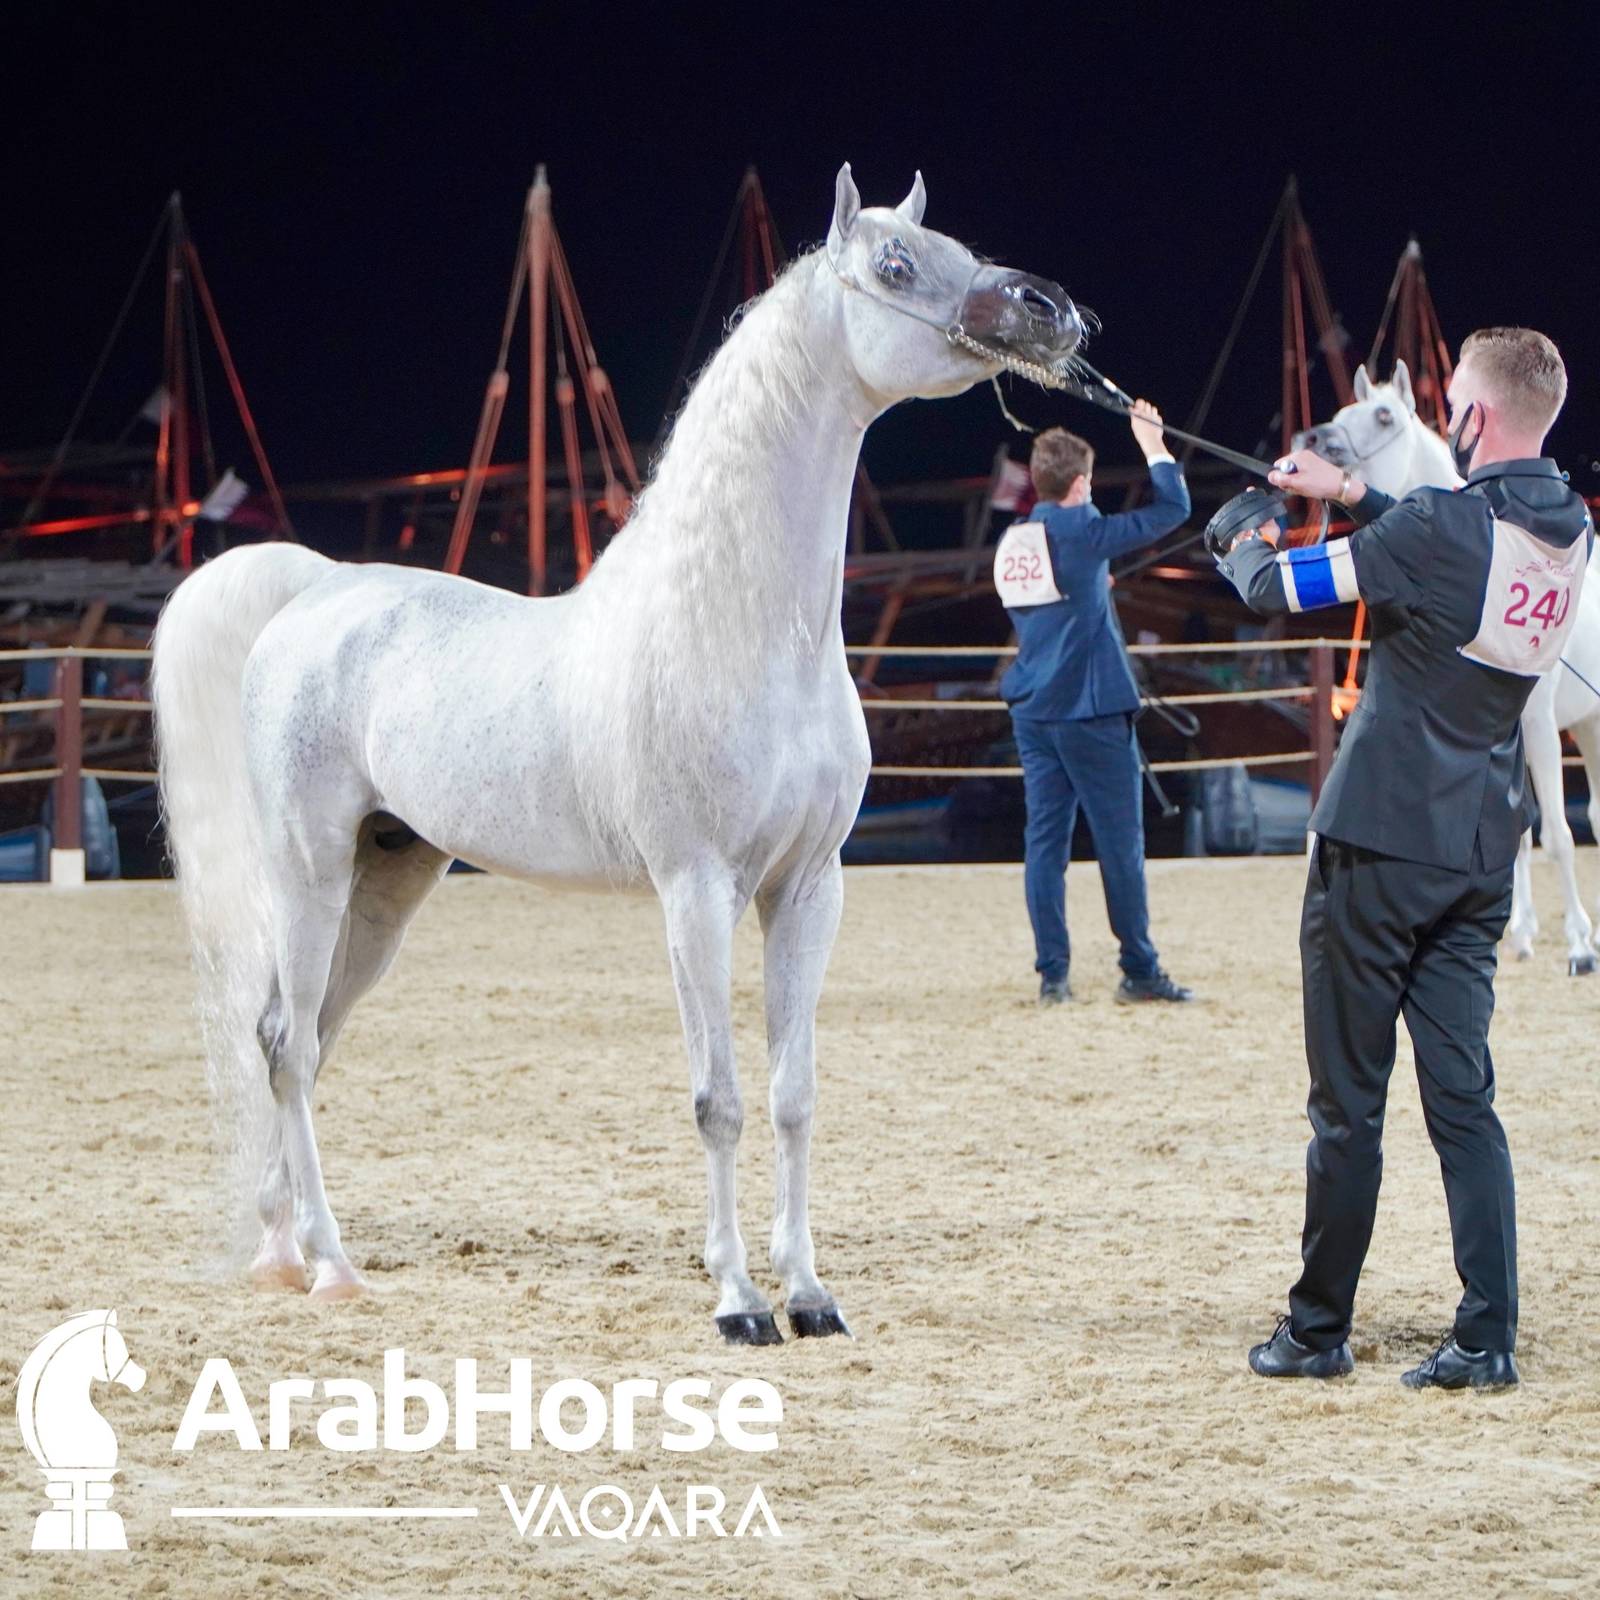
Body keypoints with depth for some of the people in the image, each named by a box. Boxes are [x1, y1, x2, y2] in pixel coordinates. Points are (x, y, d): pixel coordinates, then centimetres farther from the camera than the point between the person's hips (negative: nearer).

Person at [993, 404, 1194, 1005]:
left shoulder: (1010, 541, 9)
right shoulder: (1080, 531, -10)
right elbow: (1171, 508, -5)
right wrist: (1152, 442, 7)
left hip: (1032, 709, 6)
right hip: (1091, 709, -6)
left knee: (1045, 838, 4)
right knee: (1120, 843, 1)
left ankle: (1052, 973, 0)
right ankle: (1140, 970, 5)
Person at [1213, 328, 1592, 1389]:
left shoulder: (1443, 526, -18)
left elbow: (1276, 588, -11)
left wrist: (1244, 542, 11)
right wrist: (1354, 496, 26)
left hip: (1383, 843, -6)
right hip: (1483, 854, 6)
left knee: (1350, 1102, 2)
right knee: (1463, 1096, 7)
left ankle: (1319, 1330, 9)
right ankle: (1488, 1336, 0)